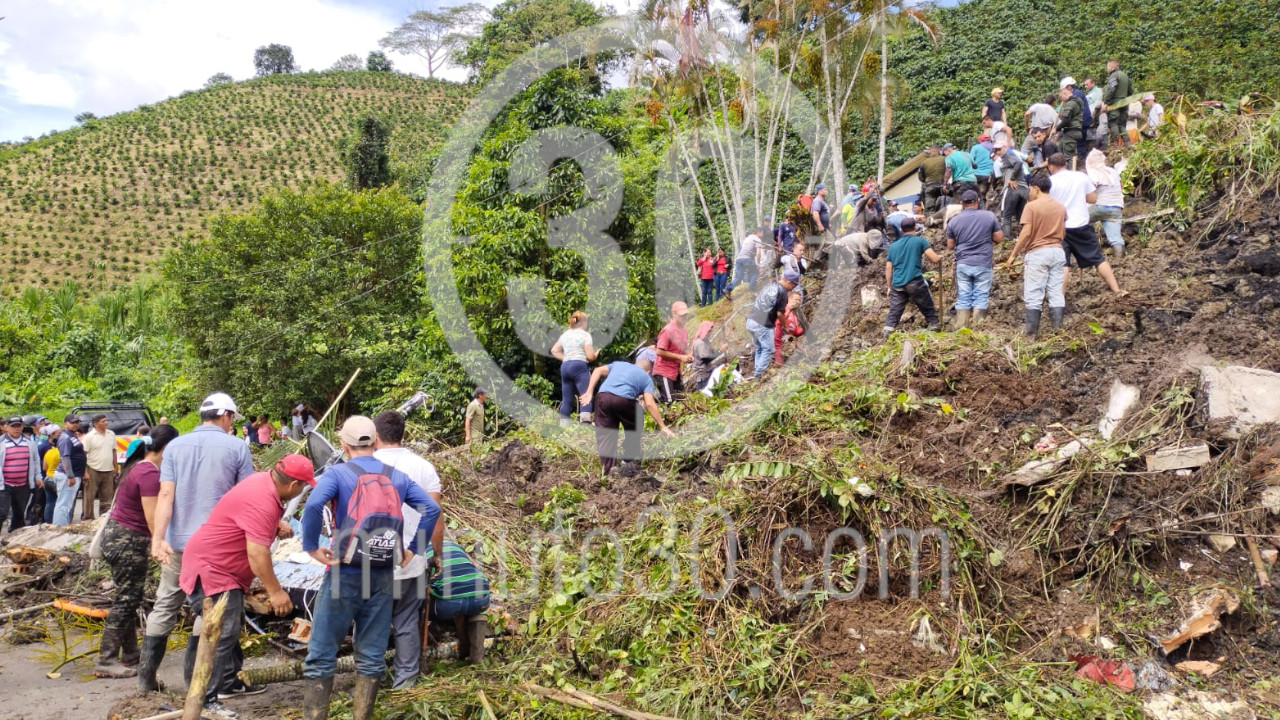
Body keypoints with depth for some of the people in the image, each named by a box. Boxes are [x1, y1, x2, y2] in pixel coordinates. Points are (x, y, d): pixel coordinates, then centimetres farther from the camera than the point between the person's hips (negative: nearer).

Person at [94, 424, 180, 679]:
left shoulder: (138, 466, 10)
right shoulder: (150, 473, -20)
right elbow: (152, 519, -22)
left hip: (117, 534, 10)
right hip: (129, 541, -10)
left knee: (129, 598, 17)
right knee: (126, 600, -3)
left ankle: (130, 653, 27)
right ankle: (106, 661, 2)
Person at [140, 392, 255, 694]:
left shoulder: (175, 446, 4)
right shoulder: (237, 447, -4)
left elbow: (166, 494, -5)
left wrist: (158, 538, -10)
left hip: (178, 542, 3)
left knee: (164, 607, 13)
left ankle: (146, 677, 17)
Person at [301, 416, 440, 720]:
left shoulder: (338, 473, -3)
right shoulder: (397, 477, 10)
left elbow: (313, 505, -22)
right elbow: (432, 509, 4)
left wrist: (311, 547, -11)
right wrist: (412, 549, 9)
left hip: (346, 574, -4)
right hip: (384, 577, 4)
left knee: (322, 656, 4)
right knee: (372, 657, 11)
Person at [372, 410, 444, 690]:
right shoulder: (423, 467, 0)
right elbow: (436, 517, -2)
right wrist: (437, 552, 11)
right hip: (412, 562, 2)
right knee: (407, 623, 13)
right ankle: (405, 678, 20)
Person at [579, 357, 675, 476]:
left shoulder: (618, 363, 33)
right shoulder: (646, 378, 24)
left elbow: (599, 370, 14)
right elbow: (650, 404, 9)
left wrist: (589, 392, 10)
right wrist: (663, 427, 12)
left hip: (602, 396, 2)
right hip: (624, 399, -2)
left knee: (605, 434, 11)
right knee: (634, 428, 25)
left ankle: (608, 470, 3)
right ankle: (629, 460, 27)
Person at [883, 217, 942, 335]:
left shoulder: (893, 246, 16)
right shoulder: (920, 241, 3)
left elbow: (888, 268, 16)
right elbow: (934, 259, -2)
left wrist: (889, 286, 22)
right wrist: (940, 257, 21)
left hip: (897, 285, 4)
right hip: (915, 282, -4)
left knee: (894, 312, 3)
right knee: (928, 309, 12)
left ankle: (887, 337, -6)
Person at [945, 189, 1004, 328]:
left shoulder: (954, 221, 2)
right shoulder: (989, 216, -2)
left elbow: (950, 246, 8)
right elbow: (999, 238, 2)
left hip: (963, 264, 1)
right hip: (983, 264, -1)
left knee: (963, 299, 5)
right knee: (980, 298, 3)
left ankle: (961, 330, 4)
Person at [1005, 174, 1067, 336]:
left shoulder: (1032, 206, -8)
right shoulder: (1061, 207, 10)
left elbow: (1026, 233, -14)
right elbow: (1064, 233, 17)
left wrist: (1013, 255, -8)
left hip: (1037, 252, -6)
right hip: (1058, 251, 6)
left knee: (1034, 295, -2)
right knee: (1056, 293, 6)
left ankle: (1032, 334, -3)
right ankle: (1057, 330, 5)